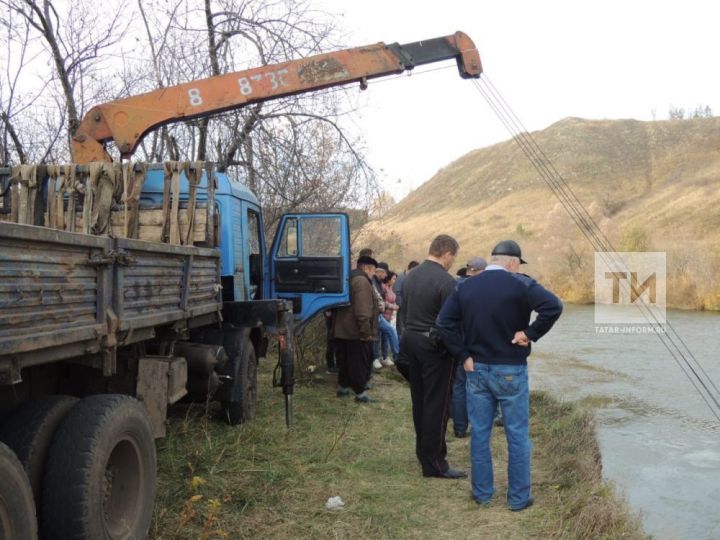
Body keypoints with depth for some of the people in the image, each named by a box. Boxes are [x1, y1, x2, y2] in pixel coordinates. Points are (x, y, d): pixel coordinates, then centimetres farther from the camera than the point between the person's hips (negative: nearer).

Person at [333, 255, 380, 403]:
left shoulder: (349, 279, 17)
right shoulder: (362, 281, -15)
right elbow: (362, 310, -24)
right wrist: (366, 331, -22)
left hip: (341, 330, 10)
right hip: (356, 332, -9)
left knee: (345, 361, 18)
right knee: (359, 363, -2)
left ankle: (342, 387, 27)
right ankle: (360, 393, 2)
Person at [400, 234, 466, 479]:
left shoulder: (411, 276, 7)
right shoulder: (446, 281, -18)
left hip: (411, 340, 8)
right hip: (435, 347, -8)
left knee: (419, 401, 18)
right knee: (436, 405, 0)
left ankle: (423, 451, 31)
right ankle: (434, 463, 6)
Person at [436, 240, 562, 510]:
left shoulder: (466, 286, 2)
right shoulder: (521, 284, -11)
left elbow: (444, 322, -2)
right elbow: (553, 306, -25)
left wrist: (463, 356, 0)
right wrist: (530, 333, -15)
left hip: (476, 369, 4)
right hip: (510, 370, -4)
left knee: (479, 434, 13)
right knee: (517, 436, 8)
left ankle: (482, 492, 22)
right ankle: (519, 498, 16)